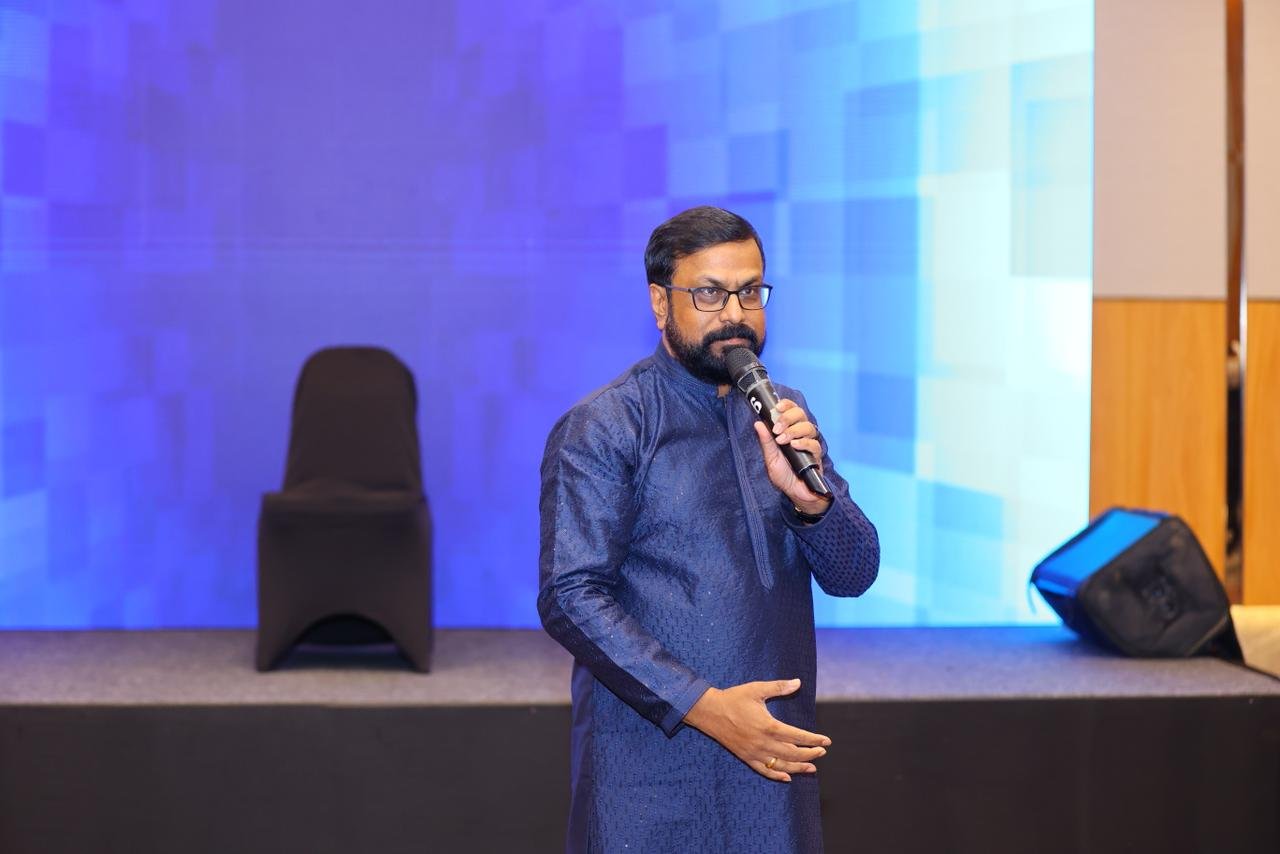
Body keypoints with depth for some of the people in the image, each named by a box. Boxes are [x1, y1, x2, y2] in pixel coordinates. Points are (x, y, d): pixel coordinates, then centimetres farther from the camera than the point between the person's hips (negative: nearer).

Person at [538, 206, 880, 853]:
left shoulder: (783, 416, 10)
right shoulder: (602, 429, -9)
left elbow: (853, 574, 6)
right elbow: (570, 598, -16)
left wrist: (809, 499, -14)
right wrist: (704, 707, -21)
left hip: (774, 760, 5)